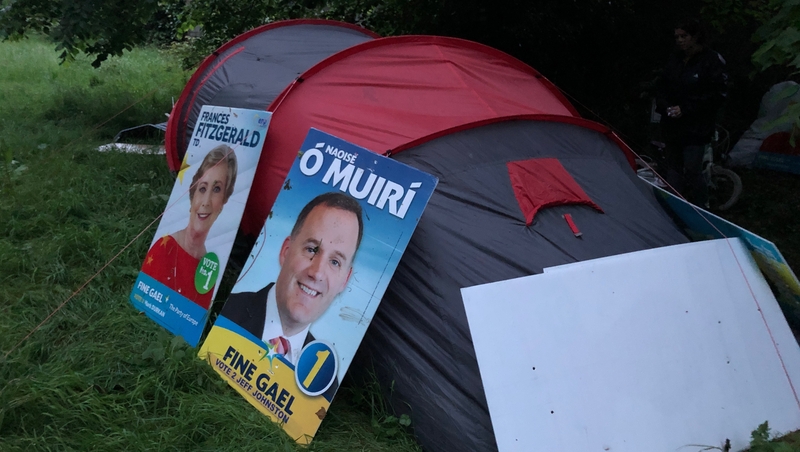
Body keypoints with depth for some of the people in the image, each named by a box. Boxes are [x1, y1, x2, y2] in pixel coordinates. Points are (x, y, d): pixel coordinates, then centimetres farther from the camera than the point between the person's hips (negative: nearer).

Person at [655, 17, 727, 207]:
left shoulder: (712, 61, -10)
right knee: (674, 168, 13)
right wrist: (664, 106, -5)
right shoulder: (675, 59, 7)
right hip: (672, 125, 6)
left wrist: (685, 109, -16)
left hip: (696, 127, -6)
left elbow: (717, 95, -12)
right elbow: (662, 87, 16)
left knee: (692, 171, -7)